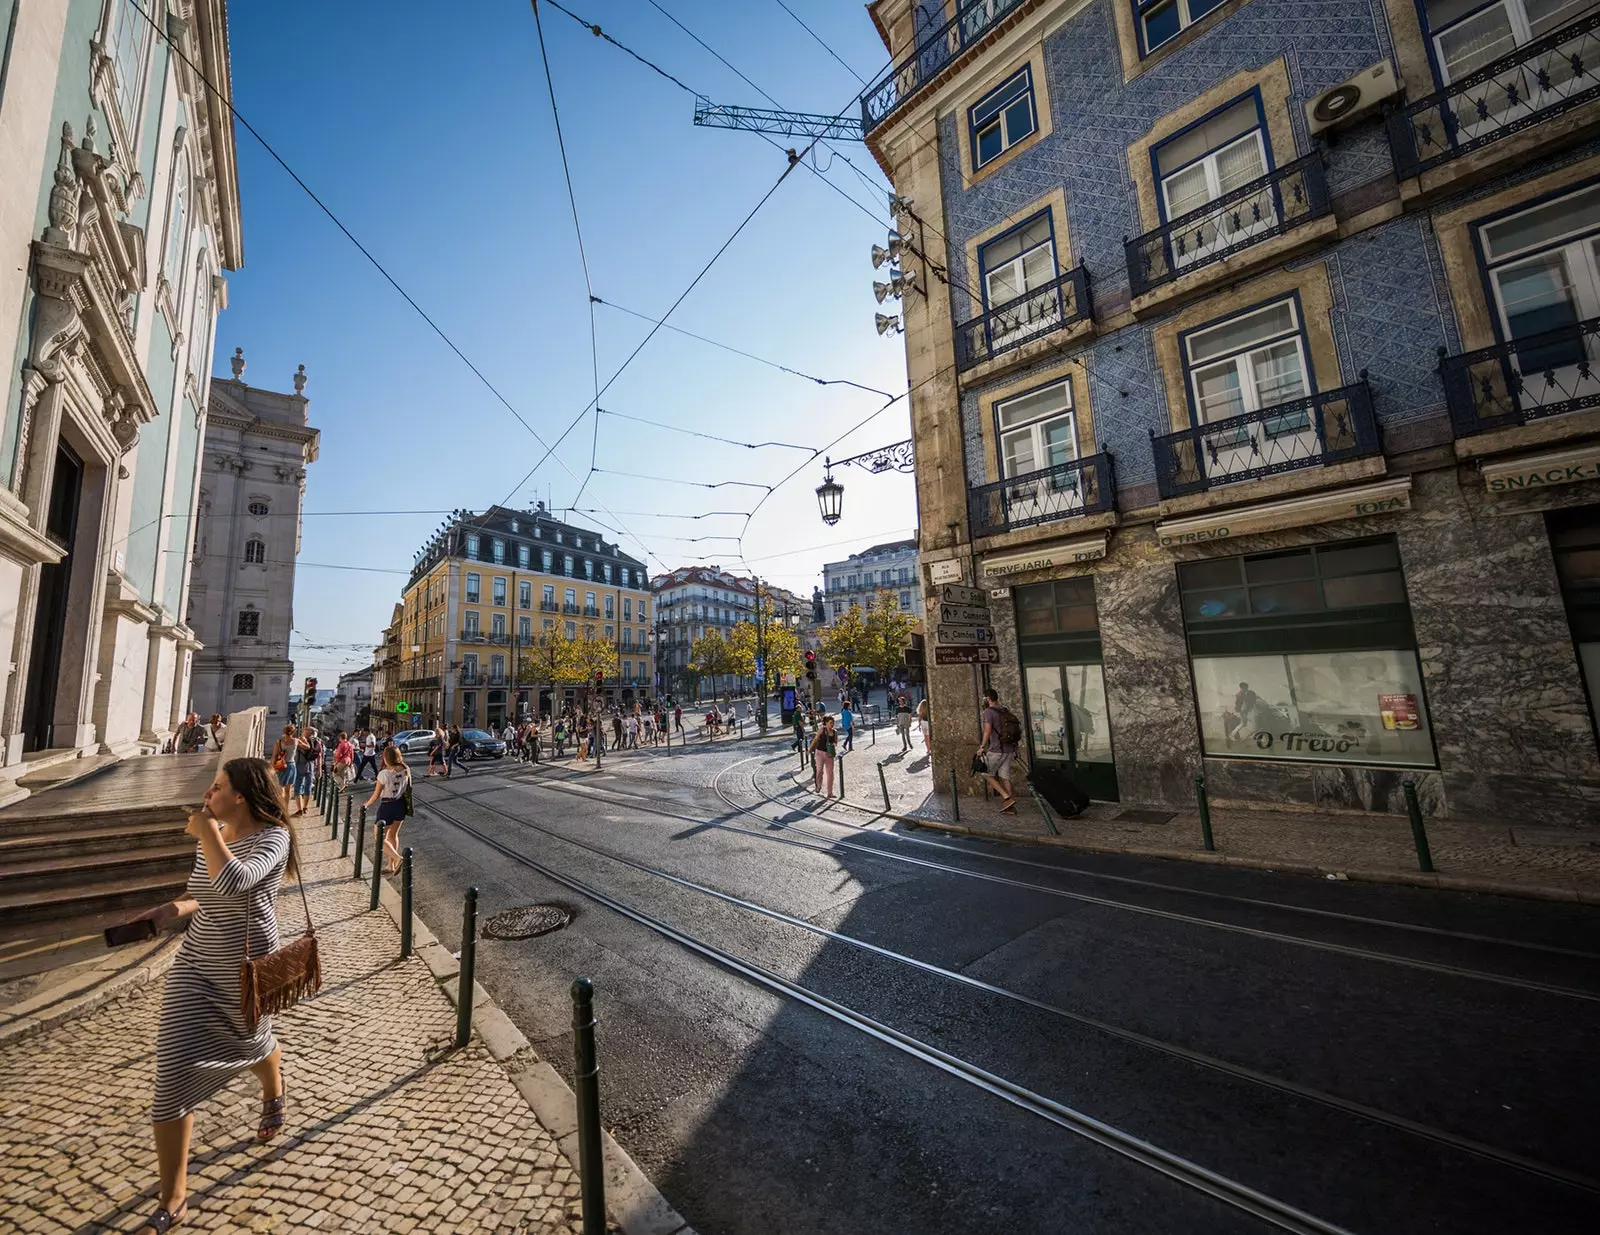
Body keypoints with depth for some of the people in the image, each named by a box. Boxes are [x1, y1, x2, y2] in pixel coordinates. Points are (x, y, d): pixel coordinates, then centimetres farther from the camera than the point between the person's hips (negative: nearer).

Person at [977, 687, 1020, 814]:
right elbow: (1015, 729, 19)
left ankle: (1007, 797, -2)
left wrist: (982, 746, -14)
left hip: (996, 750, -7)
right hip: (1009, 750, 7)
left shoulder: (988, 711, -9)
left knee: (987, 774, 7)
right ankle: (1010, 806, 8)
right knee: (1004, 776, 9)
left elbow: (987, 731, -18)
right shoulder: (1005, 711, 13)